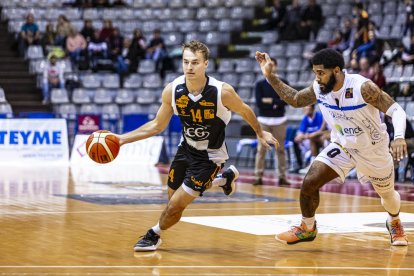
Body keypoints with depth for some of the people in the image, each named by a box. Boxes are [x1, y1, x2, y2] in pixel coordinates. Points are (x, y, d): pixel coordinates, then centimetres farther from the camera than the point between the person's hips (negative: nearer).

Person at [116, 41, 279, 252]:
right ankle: (225, 179, 39)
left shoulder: (223, 92, -28)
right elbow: (157, 125, -3)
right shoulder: (172, 90, -18)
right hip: (186, 149, 5)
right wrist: (123, 139, -10)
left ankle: (153, 235, 22)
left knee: (175, 206, -9)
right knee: (173, 199, 19)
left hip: (210, 156, -4)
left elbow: (245, 111, -6)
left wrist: (260, 134, 9)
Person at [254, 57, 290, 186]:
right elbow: (259, 103, -7)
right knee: (261, 149, -3)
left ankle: (282, 177, 6)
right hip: (264, 120, -1)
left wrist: (271, 101, -14)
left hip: (279, 120, 1)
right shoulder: (260, 84, 4)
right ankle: (258, 177, -1)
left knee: (281, 149, 3)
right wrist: (276, 104, -10)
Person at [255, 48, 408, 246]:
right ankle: (307, 228, 8)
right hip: (342, 146, 3)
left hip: (373, 149, -3)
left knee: (387, 193, 18)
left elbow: (396, 110, -30)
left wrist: (399, 137, -49)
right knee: (309, 182, -15)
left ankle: (394, 223, 52)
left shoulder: (362, 87, -32)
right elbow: (295, 100, 3)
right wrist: (270, 76, -8)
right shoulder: (319, 89, -16)